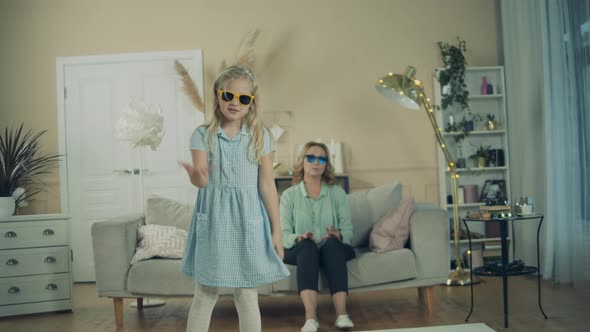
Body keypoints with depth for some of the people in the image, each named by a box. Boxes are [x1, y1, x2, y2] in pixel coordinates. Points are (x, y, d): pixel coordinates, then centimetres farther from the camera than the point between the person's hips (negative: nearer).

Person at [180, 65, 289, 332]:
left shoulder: (260, 136, 0)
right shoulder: (203, 135, -1)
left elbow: (267, 184, 1)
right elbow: (201, 180, -13)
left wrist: (276, 230, 1)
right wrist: (196, 176, -38)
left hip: (248, 220, 0)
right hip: (213, 219, 0)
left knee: (247, 295, 8)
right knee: (204, 295, 9)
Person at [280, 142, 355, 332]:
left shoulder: (338, 193, 11)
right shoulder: (289, 195, 7)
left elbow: (348, 229, 2)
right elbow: (283, 234, -3)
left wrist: (338, 235, -21)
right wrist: (299, 238, -25)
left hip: (333, 248, 1)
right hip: (301, 250, -1)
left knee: (332, 242, -33)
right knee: (308, 245, -35)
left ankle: (342, 314, -44)